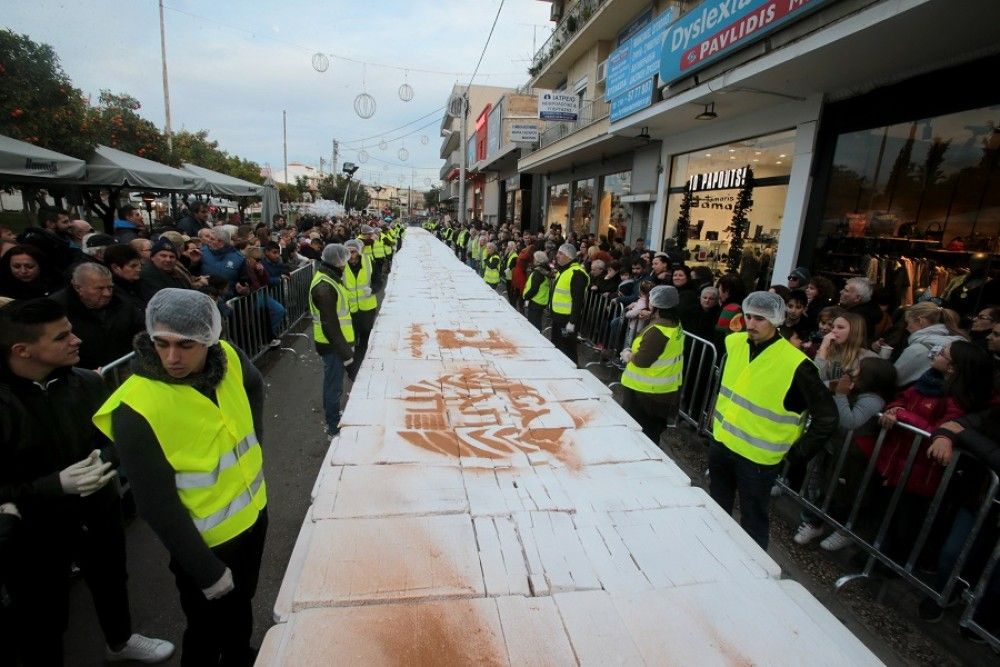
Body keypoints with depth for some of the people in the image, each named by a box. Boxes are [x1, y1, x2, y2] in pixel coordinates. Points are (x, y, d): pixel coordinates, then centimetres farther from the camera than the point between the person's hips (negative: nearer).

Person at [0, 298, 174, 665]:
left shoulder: (88, 383, -12)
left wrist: (103, 460, -20)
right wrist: (57, 485, -29)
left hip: (99, 512, 5)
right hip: (34, 533, -5)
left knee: (111, 581, 28)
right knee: (42, 618, 16)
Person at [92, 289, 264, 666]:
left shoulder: (227, 359, -14)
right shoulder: (136, 409, -29)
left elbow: (254, 386, 10)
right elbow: (157, 505, -23)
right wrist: (207, 572, -17)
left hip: (253, 512, 6)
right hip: (206, 544, -5)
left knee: (241, 610, 30)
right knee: (210, 633, 18)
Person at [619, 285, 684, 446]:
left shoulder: (657, 331, -27)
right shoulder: (675, 324, 3)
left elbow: (642, 360, -27)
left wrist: (628, 356, -8)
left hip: (647, 391, -9)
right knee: (652, 432, 22)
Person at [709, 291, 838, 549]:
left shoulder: (795, 364, -21)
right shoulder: (734, 342, -3)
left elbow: (826, 417, -14)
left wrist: (797, 453, -10)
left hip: (756, 457, -6)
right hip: (721, 442, 6)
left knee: (752, 520, 11)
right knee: (717, 510, 24)